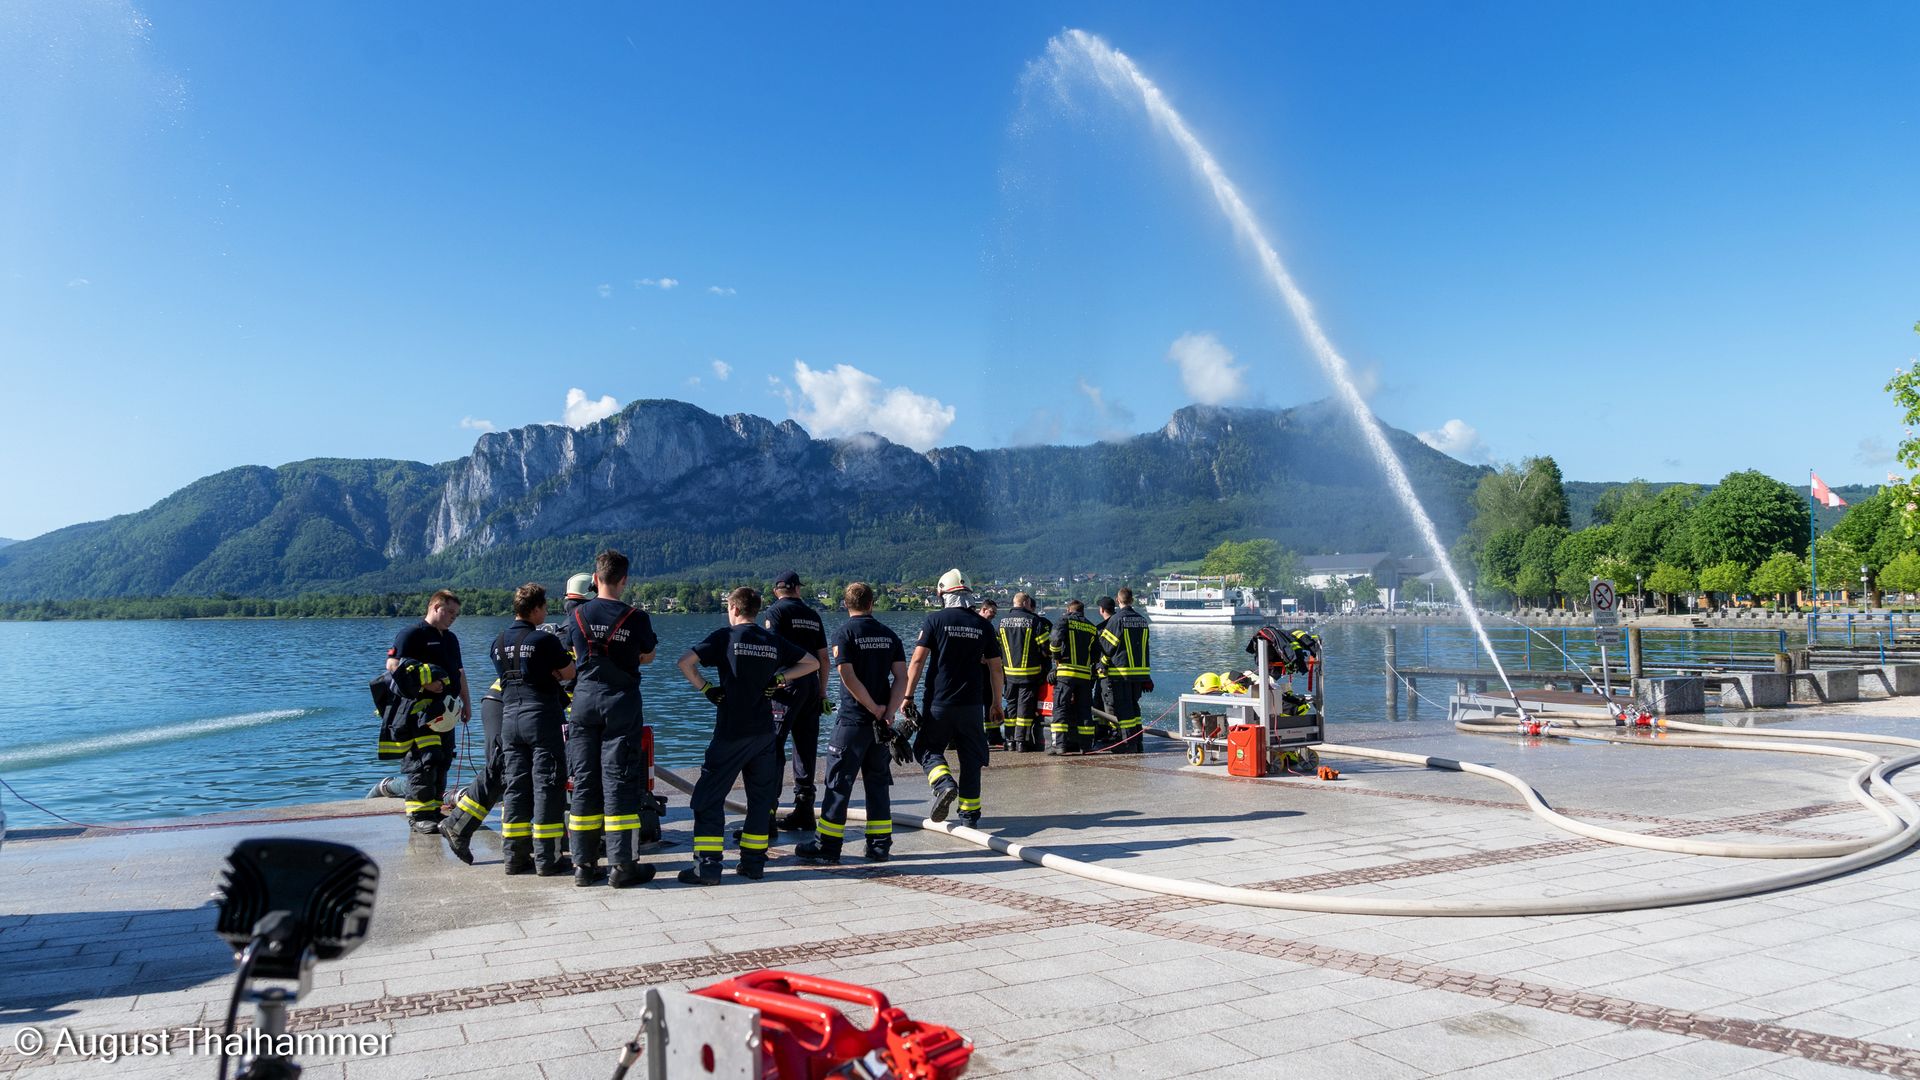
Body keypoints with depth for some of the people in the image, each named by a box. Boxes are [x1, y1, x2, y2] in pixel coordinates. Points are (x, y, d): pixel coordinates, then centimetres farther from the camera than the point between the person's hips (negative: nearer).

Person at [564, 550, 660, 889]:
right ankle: (621, 866, -1)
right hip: (621, 702, -3)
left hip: (584, 700, 3)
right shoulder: (636, 618, -7)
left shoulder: (577, 616, 1)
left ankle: (584, 864, 12)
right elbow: (648, 658, 8)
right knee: (618, 782, -1)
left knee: (584, 782, 8)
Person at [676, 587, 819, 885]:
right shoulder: (774, 641, 9)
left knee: (709, 797, 1)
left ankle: (707, 866, -5)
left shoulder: (725, 636, -3)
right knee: (761, 797, 14)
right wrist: (779, 678, 9)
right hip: (765, 732, 4)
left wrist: (705, 687, -3)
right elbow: (813, 663, 14)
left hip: (731, 732, -4)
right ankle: (753, 863, 15)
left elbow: (686, 662, -14)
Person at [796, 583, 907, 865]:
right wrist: (887, 712, -6)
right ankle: (880, 846, 14)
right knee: (878, 783, 12)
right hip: (879, 723, 5)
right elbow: (901, 677, 0)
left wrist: (875, 709, -9)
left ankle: (828, 845, 4)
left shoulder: (844, 633, -7)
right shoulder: (889, 635, 8)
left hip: (852, 720, -5)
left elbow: (849, 677, -16)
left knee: (838, 783, 1)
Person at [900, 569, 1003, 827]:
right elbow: (995, 667, 7)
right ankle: (969, 813, 14)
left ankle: (944, 784, -14)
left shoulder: (934, 620, -5)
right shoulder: (983, 625, 5)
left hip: (939, 703, -3)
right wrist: (996, 703, 16)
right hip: (972, 704, 3)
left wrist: (908, 696, -6)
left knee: (928, 748, 12)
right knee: (971, 758, 12)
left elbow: (918, 660, -10)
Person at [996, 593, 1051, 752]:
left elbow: (998, 647, 13)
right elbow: (1045, 646, -7)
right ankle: (1021, 741, -1)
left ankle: (1010, 741, 15)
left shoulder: (1003, 622, 5)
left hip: (1009, 672, 4)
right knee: (1025, 706, 1)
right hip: (1029, 673, -4)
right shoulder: (1034, 621, -9)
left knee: (1011, 705, 12)